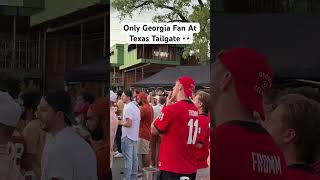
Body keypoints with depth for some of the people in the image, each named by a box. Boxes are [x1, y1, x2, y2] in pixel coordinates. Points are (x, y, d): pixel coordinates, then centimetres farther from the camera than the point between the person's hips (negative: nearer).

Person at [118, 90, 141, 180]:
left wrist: (120, 122, -9)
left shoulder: (128, 108, -17)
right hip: (135, 136, 9)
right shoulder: (136, 107, 12)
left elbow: (129, 124, -23)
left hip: (128, 136, -9)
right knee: (134, 157, 13)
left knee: (128, 158, -6)